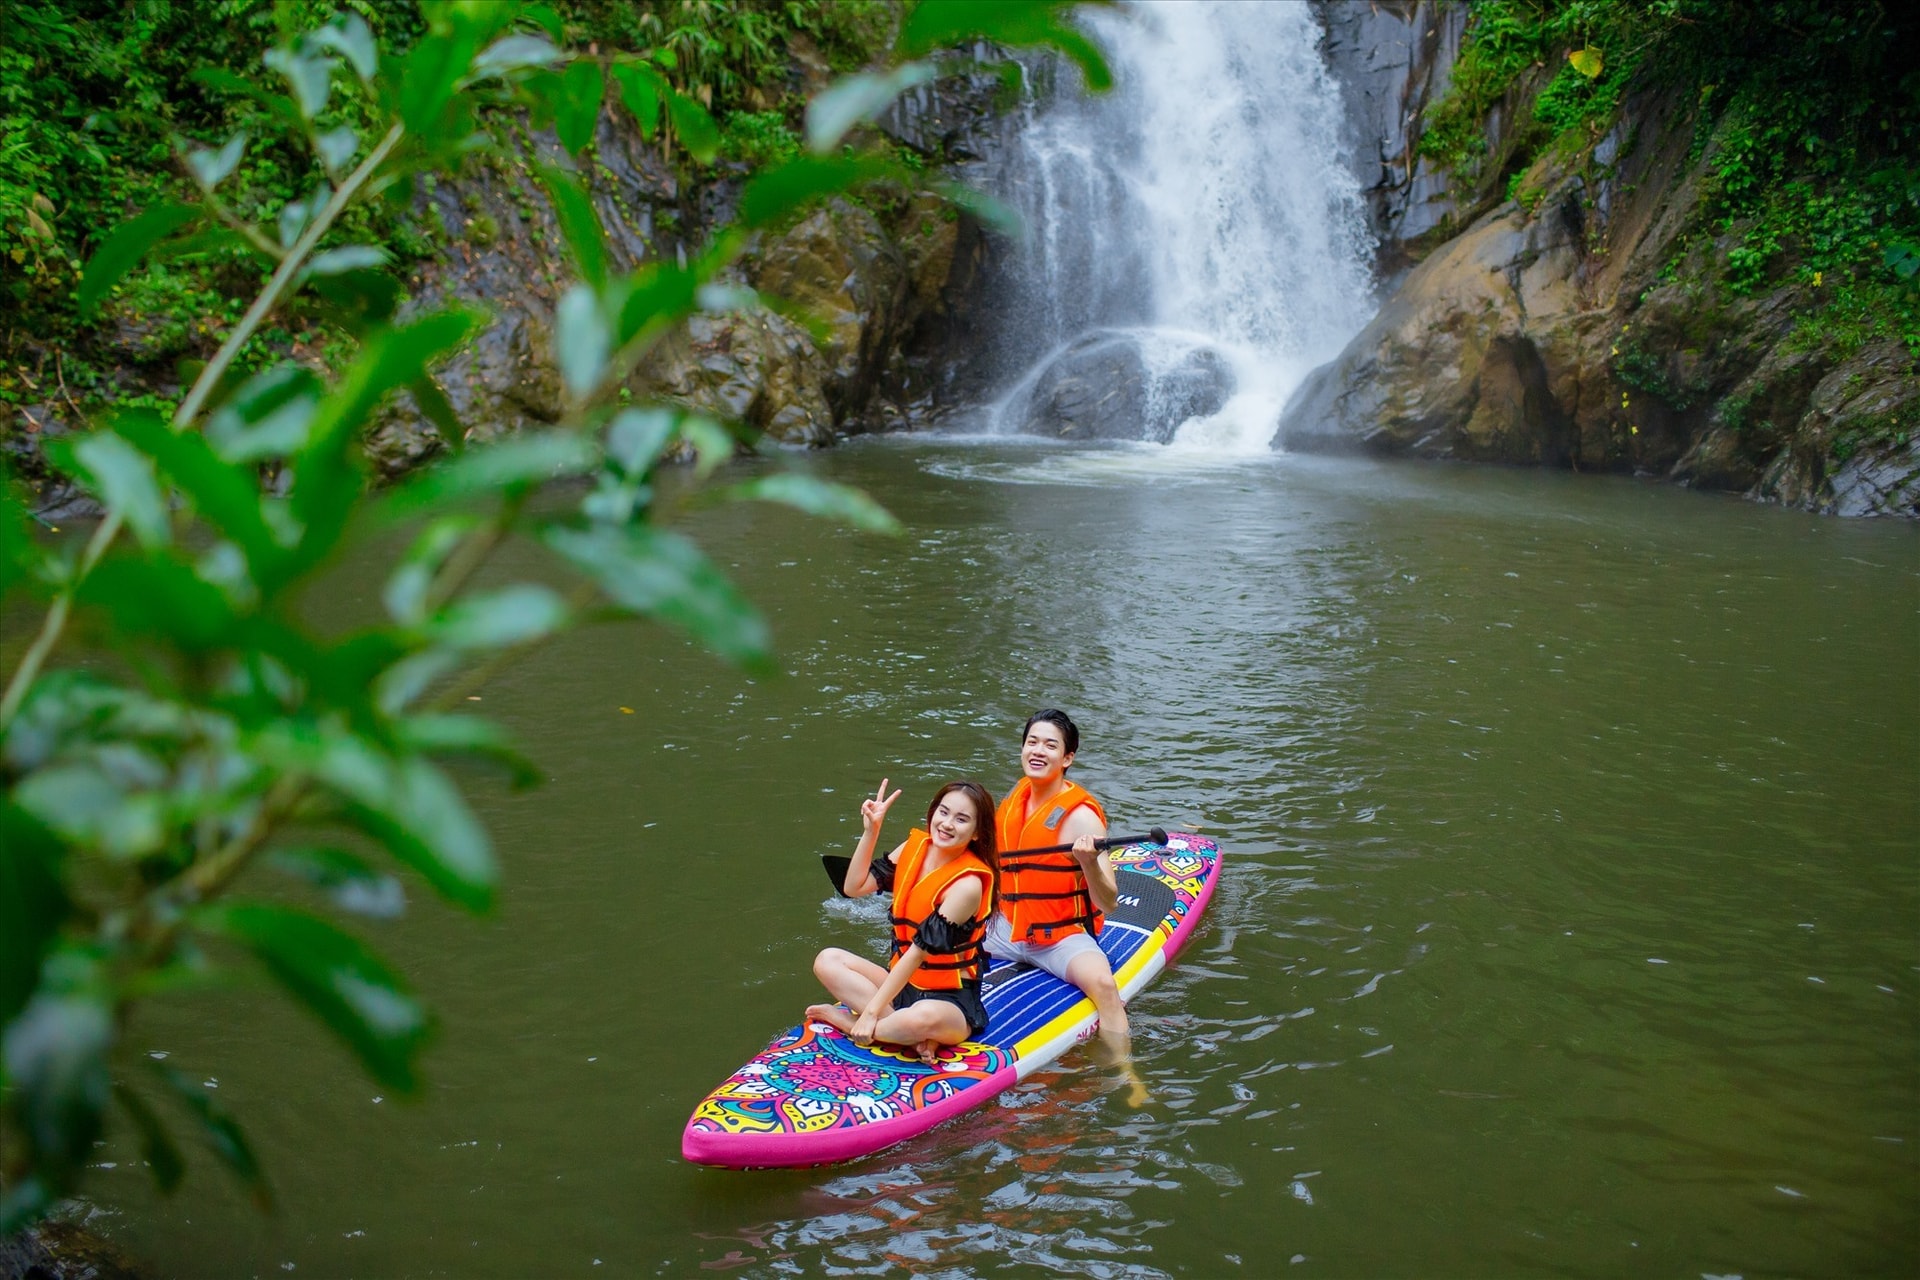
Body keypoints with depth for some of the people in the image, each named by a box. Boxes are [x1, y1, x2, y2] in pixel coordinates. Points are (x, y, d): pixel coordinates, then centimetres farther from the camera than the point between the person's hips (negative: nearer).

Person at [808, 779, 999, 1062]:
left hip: (950, 1000, -7)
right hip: (903, 983, 7)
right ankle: (904, 1029, -19)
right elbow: (854, 887, 1)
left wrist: (871, 1012, -22)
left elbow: (918, 952, -22)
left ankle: (847, 1020, -12)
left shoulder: (967, 884, -20)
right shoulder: (914, 847, 0)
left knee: (925, 1018, -39)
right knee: (828, 960, -9)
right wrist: (870, 832, -11)